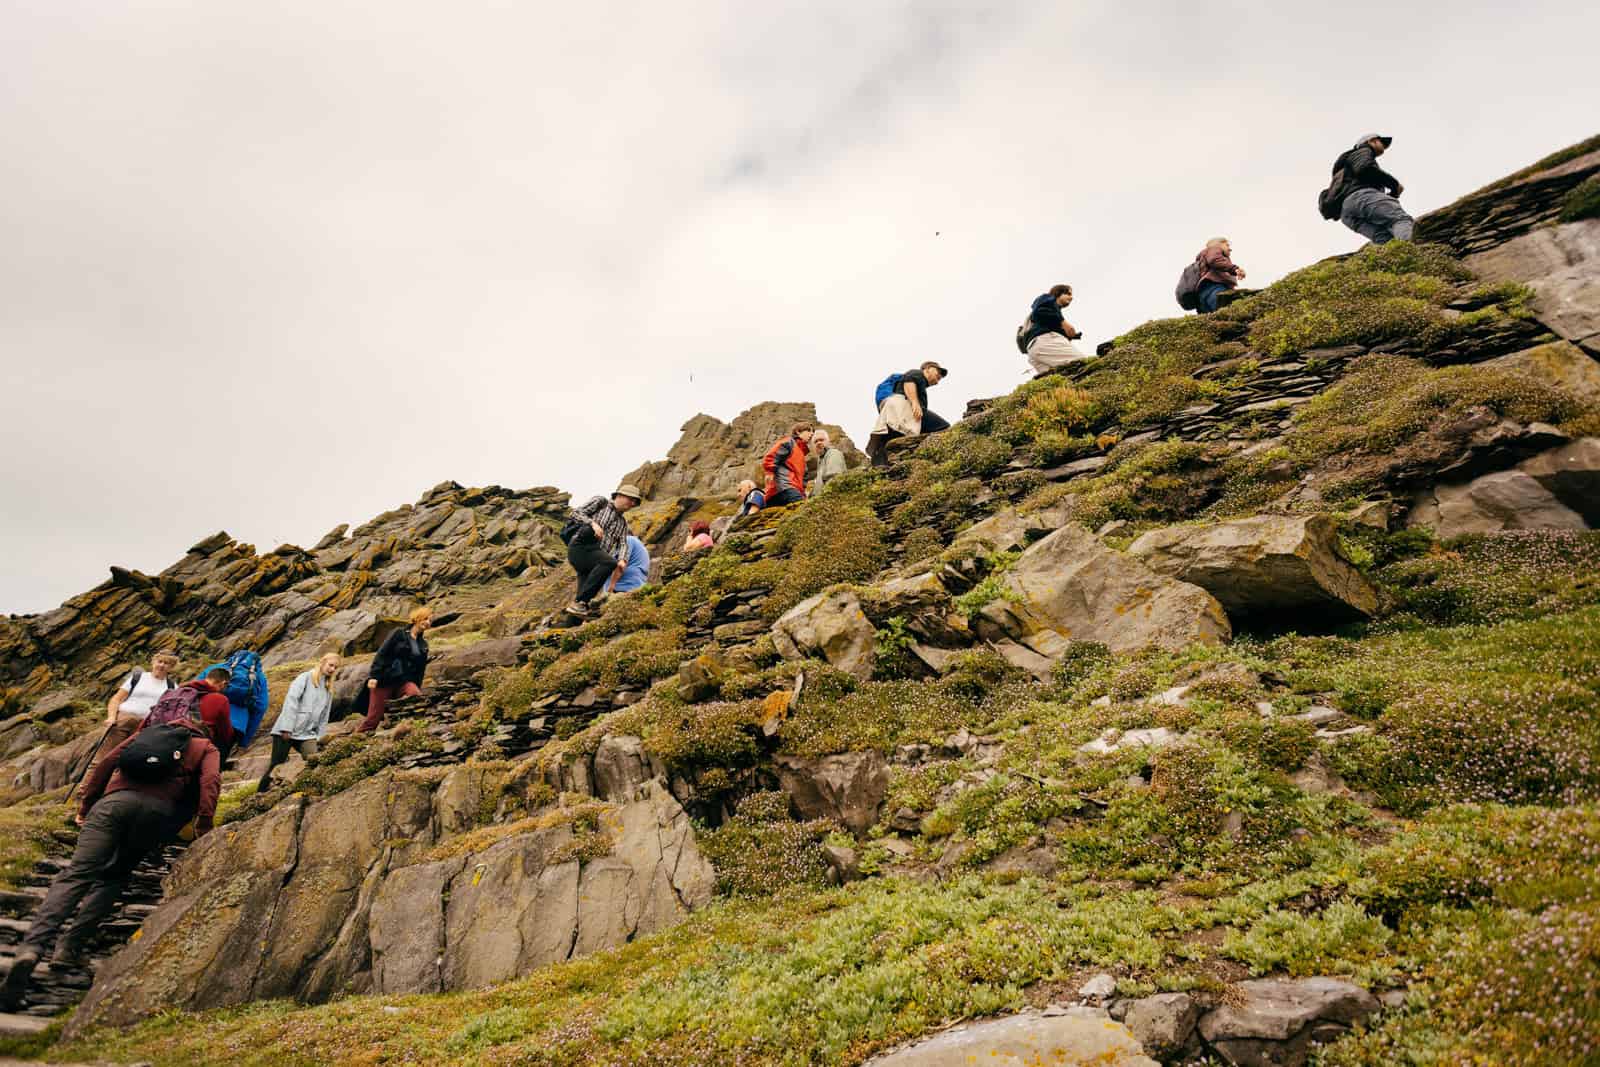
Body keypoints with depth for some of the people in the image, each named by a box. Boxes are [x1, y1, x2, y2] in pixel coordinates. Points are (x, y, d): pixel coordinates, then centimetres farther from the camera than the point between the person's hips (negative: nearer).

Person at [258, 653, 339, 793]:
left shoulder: (328, 689, 18)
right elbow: (291, 701, -11)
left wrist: (319, 737, 10)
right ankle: (260, 791, 15)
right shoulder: (305, 677, -2)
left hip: (307, 733, 5)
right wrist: (287, 728, -19)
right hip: (287, 730, -5)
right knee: (277, 763, -3)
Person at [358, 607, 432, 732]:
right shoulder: (399, 634, 1)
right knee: (374, 716, -5)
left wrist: (417, 688, 11)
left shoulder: (423, 645, 14)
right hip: (384, 679, -3)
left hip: (405, 681, 3)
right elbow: (382, 654, -7)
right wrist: (373, 676, -15)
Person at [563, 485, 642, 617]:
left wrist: (622, 560, -12)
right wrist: (592, 523, -16)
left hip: (594, 556, 7)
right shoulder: (601, 502, 9)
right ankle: (579, 601, -26)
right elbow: (574, 513, 1)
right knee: (609, 562, -30)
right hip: (580, 546, -7)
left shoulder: (623, 523, 25)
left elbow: (622, 543, 9)